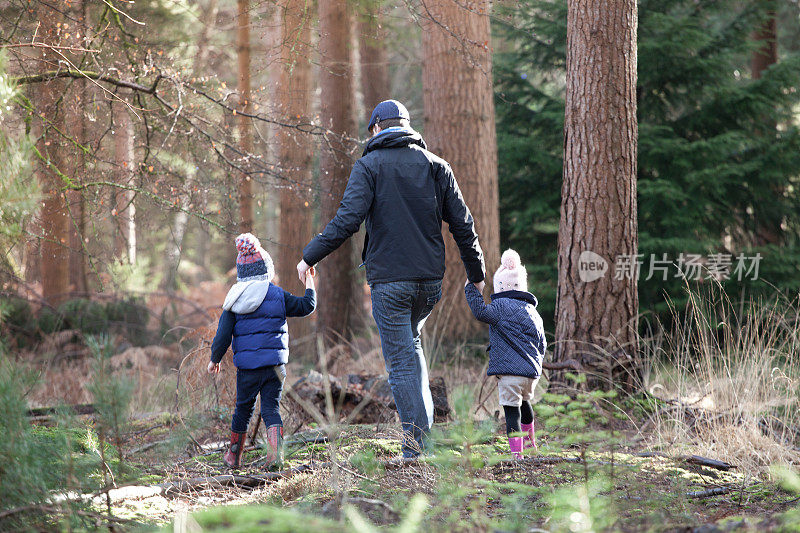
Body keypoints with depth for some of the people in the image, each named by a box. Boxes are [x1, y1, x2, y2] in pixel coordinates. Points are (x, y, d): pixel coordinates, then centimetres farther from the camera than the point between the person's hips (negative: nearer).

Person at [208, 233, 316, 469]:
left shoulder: (233, 301, 2)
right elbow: (307, 306, 7)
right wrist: (309, 284, 25)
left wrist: (214, 360, 16)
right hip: (275, 364, -1)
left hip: (247, 366, 1)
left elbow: (223, 336, 1)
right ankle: (275, 454, -20)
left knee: (243, 408, 16)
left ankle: (234, 456, 30)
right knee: (271, 408, 1)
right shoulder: (277, 295, -2)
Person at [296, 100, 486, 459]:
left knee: (401, 361, 0)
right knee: (410, 339, 28)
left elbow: (348, 219, -15)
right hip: (430, 280, 4)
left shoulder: (369, 165, -4)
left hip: (389, 280, -4)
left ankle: (417, 440, -3)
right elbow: (462, 224, 8)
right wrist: (476, 273, 19)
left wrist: (310, 256, -6)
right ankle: (423, 416, 16)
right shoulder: (435, 165, 8)